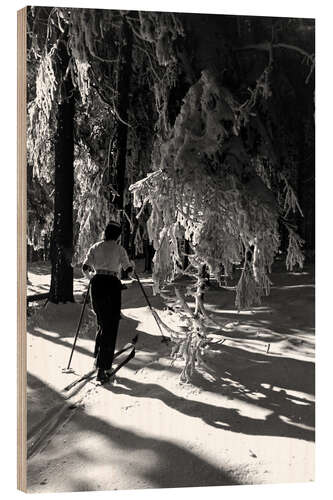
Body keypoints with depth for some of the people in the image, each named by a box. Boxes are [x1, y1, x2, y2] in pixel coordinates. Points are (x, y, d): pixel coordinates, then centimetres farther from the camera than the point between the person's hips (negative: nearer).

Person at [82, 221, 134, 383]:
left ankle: (98, 357, 28)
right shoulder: (119, 249, 1)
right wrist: (132, 264, 21)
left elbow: (85, 268, 1)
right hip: (112, 285, -4)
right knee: (111, 327, -1)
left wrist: (89, 274, 22)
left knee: (101, 323, 22)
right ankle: (102, 369, -6)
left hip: (97, 284, 4)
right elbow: (128, 268, -1)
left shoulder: (95, 247, 8)